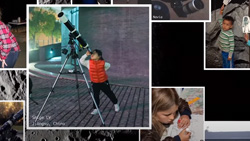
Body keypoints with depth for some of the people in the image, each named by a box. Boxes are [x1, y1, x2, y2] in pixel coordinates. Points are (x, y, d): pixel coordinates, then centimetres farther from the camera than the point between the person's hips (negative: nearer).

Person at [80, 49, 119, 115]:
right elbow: (81, 61, -18)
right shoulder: (89, 62, -12)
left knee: (109, 94, 14)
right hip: (95, 83, 1)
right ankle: (96, 109, 7)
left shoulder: (103, 63, -16)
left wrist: (103, 70, -1)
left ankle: (116, 104, 36)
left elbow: (108, 65, 4)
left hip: (104, 82, -1)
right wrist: (86, 54, -26)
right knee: (95, 96, -2)